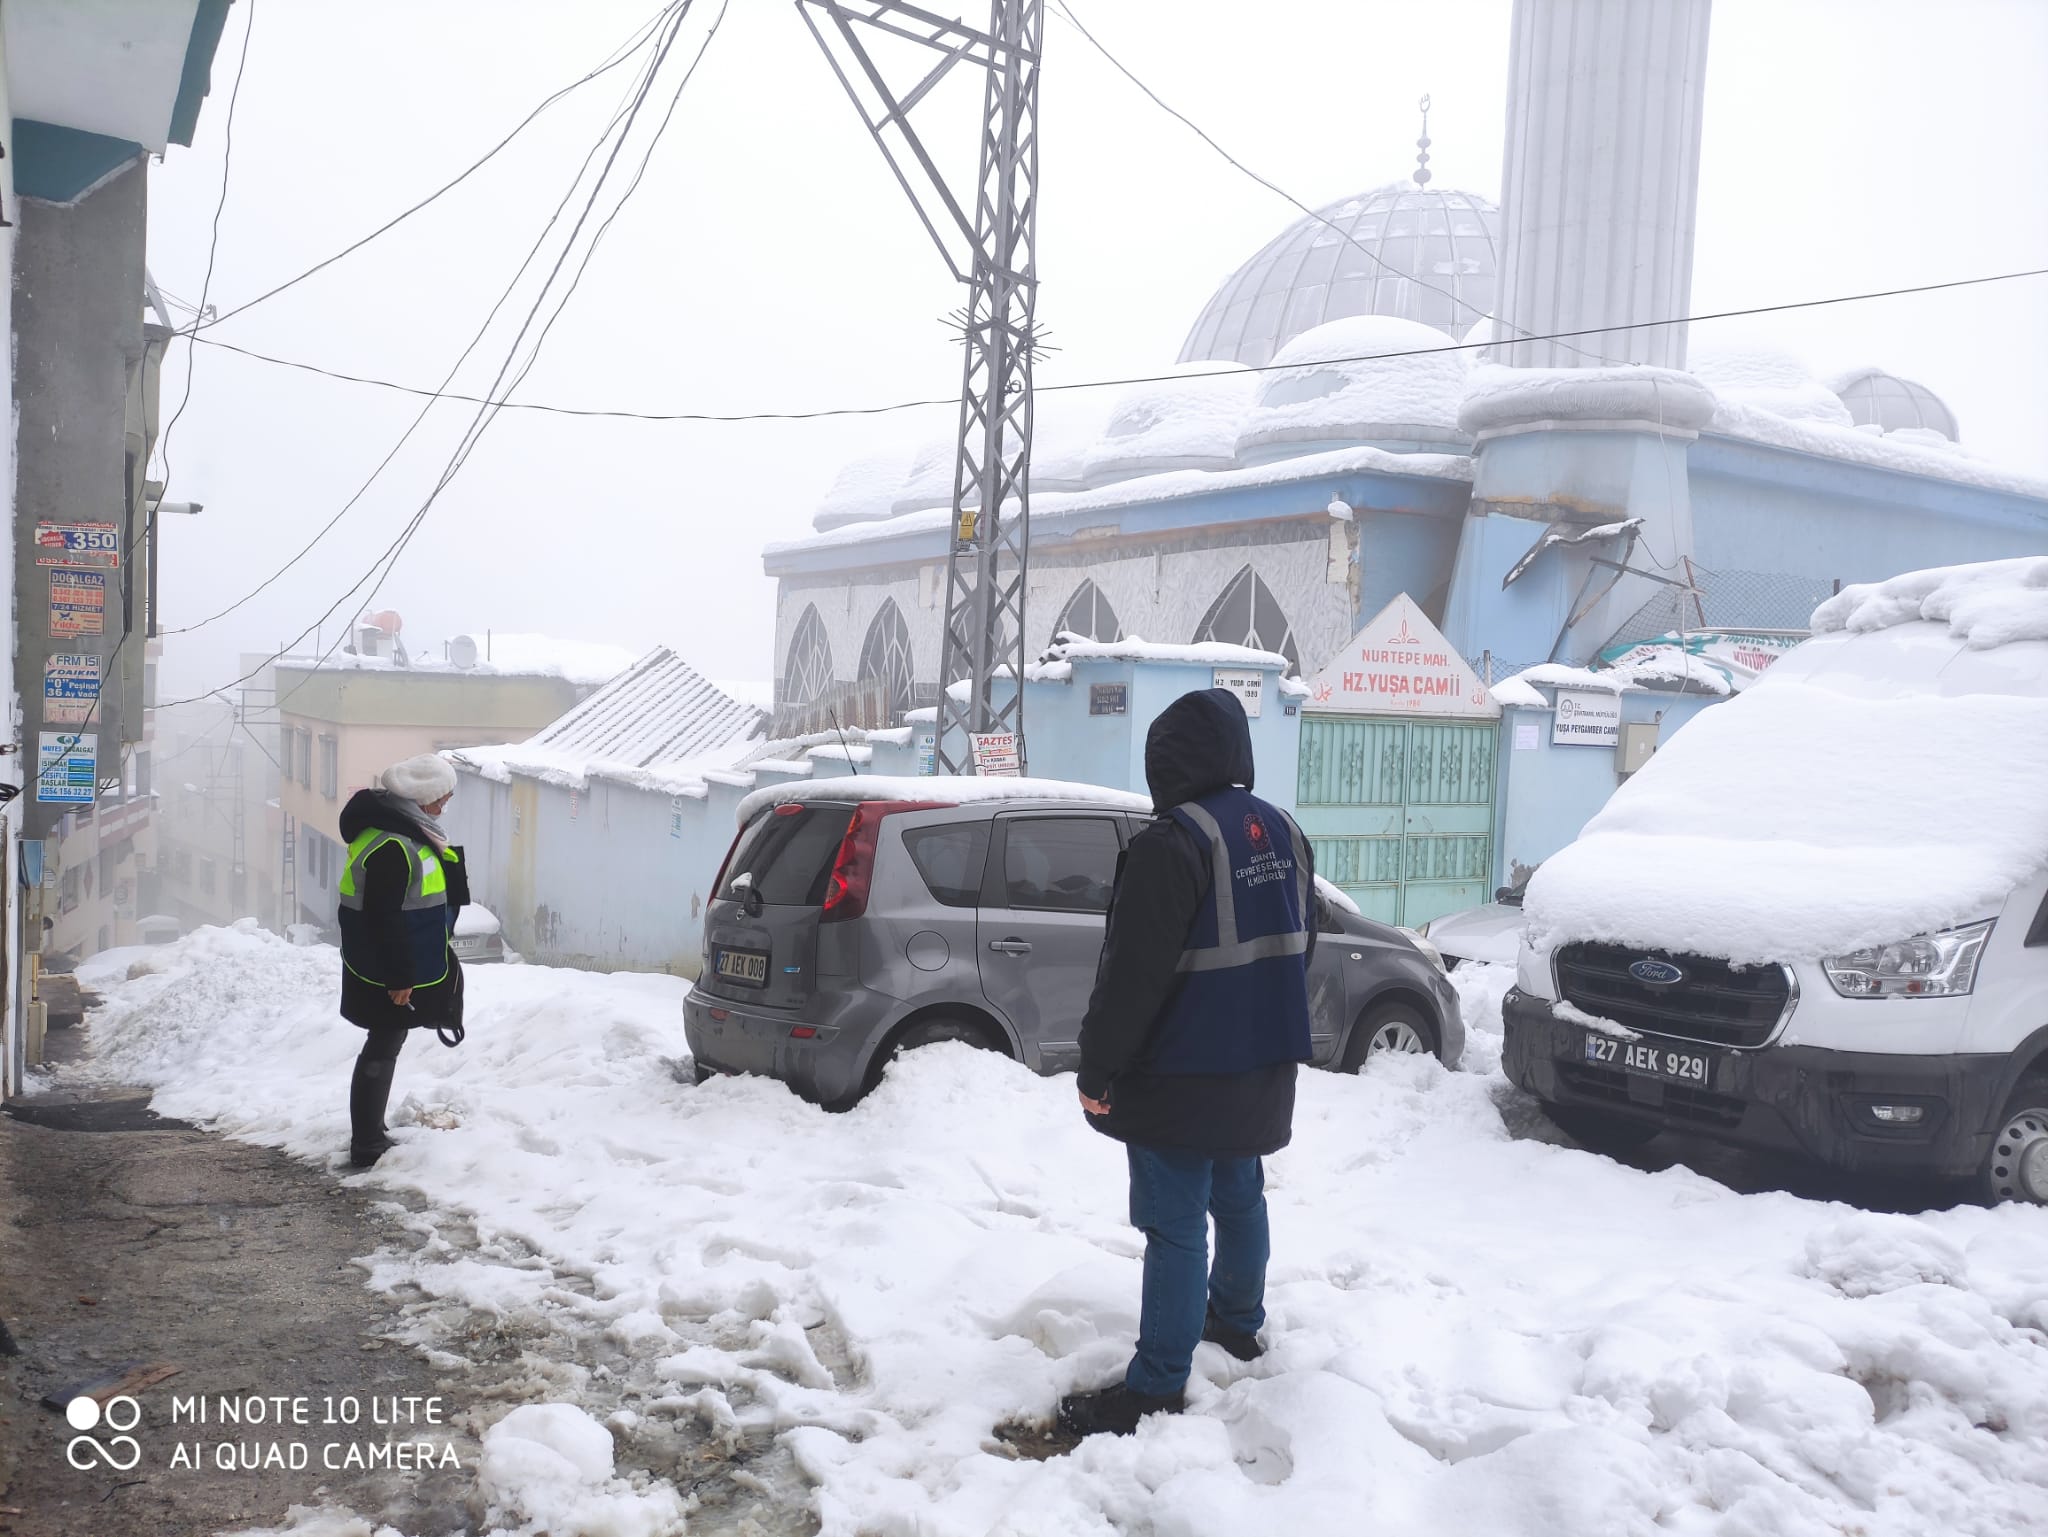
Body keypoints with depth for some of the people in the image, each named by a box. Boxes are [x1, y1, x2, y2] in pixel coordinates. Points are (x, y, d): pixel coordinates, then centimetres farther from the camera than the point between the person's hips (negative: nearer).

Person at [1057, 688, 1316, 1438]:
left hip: (1183, 1077, -8)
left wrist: (1097, 1070, -13)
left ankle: (1157, 1387, 3)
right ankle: (1237, 1319, 42)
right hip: (1261, 1069, 8)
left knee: (1176, 1224, -3)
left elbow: (1132, 973, -22)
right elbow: (1298, 946, 17)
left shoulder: (1173, 842, -21)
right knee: (1239, 1197, 24)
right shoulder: (1283, 832, 7)